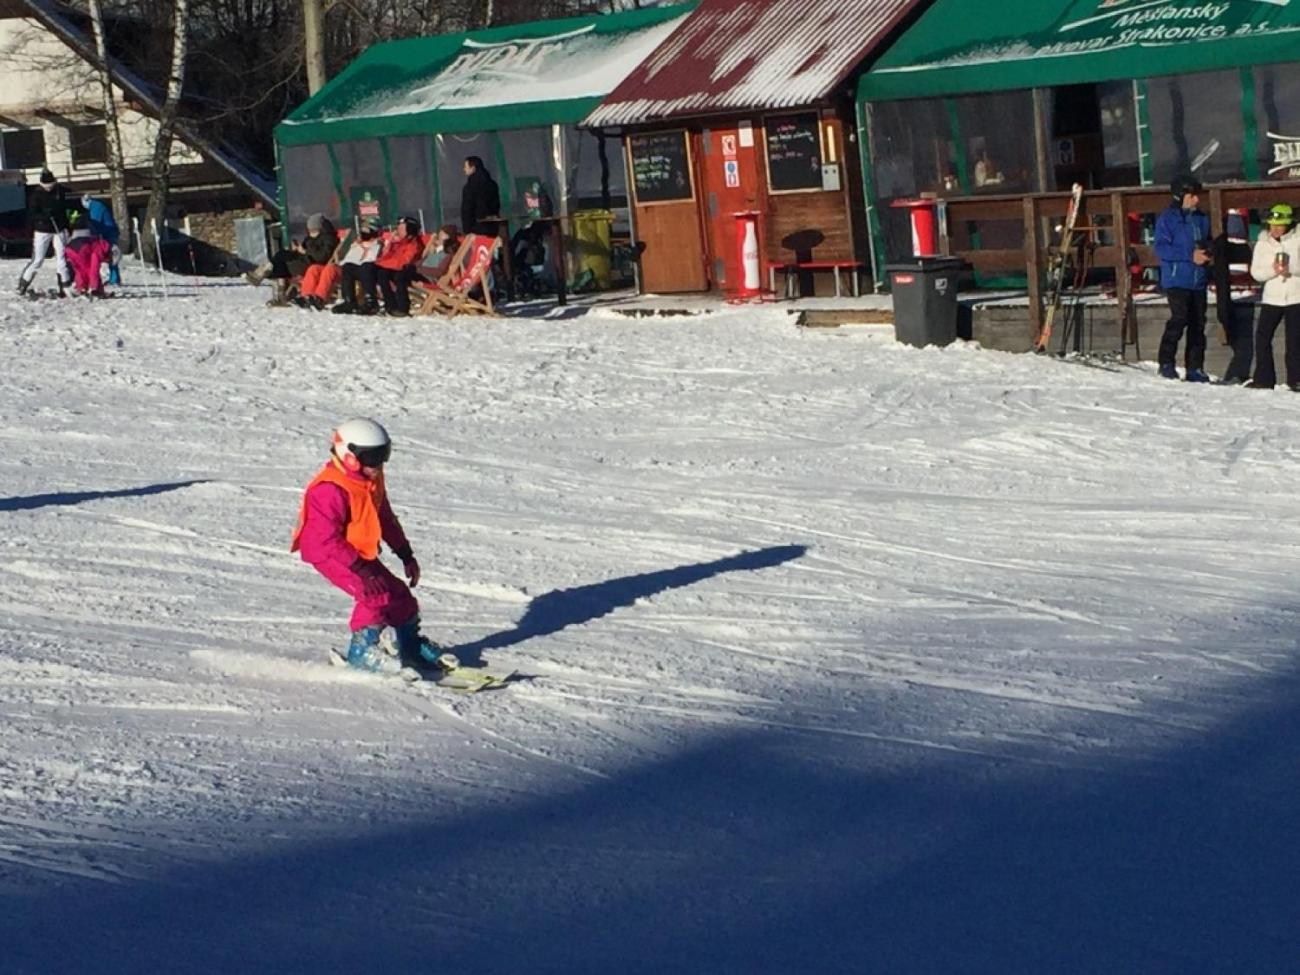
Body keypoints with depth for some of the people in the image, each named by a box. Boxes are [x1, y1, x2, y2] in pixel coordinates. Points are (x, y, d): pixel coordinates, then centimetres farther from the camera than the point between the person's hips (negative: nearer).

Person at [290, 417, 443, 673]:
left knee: (398, 592, 9)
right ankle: (361, 649, -12)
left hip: (361, 553, 9)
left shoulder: (373, 480, 1)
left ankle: (411, 645, 29)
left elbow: (386, 519, 14)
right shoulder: (330, 490, -28)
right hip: (328, 552, -9)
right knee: (374, 593, -26)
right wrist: (360, 568, -34)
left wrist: (406, 555, 11)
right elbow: (327, 539, -31)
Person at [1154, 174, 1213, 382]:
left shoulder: (1201, 219, 14)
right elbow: (1161, 249, -12)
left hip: (1198, 281, 6)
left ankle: (1195, 368, 11)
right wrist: (1190, 256, -18)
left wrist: (1206, 252, -1)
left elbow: (1208, 244, 24)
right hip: (1176, 280, -6)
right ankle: (1166, 362, -10)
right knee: (1180, 317, -20)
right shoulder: (1167, 219, -5)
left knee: (1198, 323, 6)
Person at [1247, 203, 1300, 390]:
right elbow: (1256, 272, 0)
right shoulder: (1262, 244, 4)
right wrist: (1273, 270, -17)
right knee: (1262, 337, -1)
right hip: (1271, 297, 3)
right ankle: (1264, 378, 7)